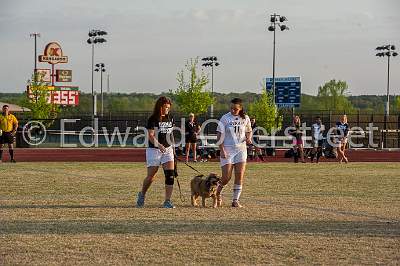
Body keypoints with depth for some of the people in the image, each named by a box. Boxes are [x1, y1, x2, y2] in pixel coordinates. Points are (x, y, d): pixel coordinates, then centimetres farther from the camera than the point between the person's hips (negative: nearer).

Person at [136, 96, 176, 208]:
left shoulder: (170, 118, 8)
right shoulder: (153, 119, -9)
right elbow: (150, 135, -18)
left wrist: (173, 148, 19)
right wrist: (158, 145, -35)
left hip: (168, 149, 4)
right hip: (154, 150, -4)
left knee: (170, 175, -11)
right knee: (151, 177, 0)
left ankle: (167, 201, -9)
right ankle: (142, 195, 28)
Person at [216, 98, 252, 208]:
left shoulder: (245, 118, 4)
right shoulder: (225, 118, -5)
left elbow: (249, 131, 20)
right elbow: (219, 135, -5)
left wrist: (248, 138, -3)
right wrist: (222, 150, -13)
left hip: (241, 149, 3)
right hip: (227, 149, -3)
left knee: (240, 176, -4)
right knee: (226, 177, -6)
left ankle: (235, 200, 3)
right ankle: (218, 193, 23)